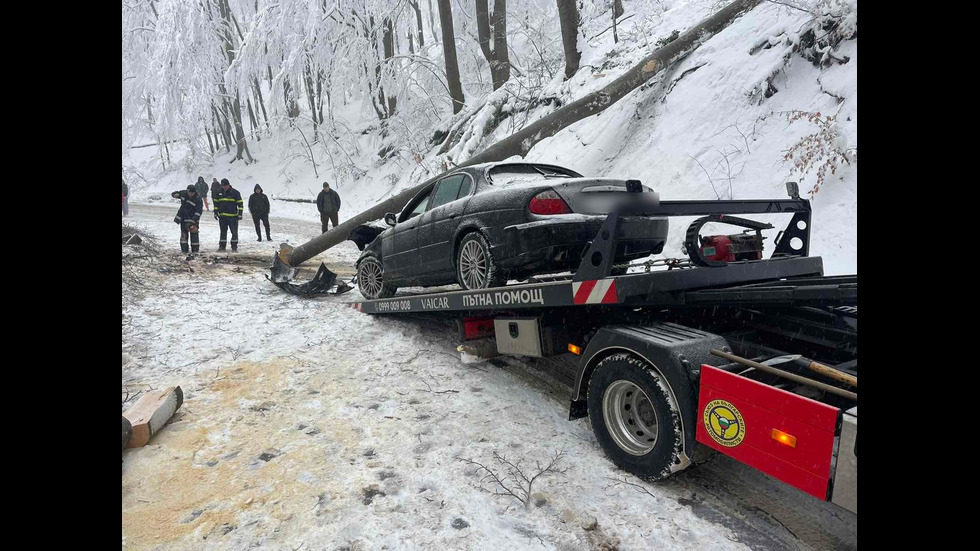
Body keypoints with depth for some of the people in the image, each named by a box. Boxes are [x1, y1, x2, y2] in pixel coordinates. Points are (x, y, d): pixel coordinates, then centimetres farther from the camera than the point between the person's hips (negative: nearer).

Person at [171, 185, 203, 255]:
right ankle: (184, 250, 15)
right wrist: (176, 195, -9)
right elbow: (173, 194, 17)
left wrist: (193, 221, -27)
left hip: (192, 219, -5)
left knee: (194, 235, -6)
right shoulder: (184, 193, 0)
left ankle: (195, 251, 2)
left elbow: (198, 212, -19)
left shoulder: (198, 200, -16)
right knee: (183, 235, 9)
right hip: (183, 219, 5)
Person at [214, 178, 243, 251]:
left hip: (233, 216, -3)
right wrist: (215, 213, 13)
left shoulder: (235, 192, -2)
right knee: (223, 232, 9)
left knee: (234, 232, -1)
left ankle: (234, 246, 9)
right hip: (222, 216, 3)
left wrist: (240, 214, -7)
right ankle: (222, 246, 16)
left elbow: (240, 204, -1)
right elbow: (216, 203, 18)